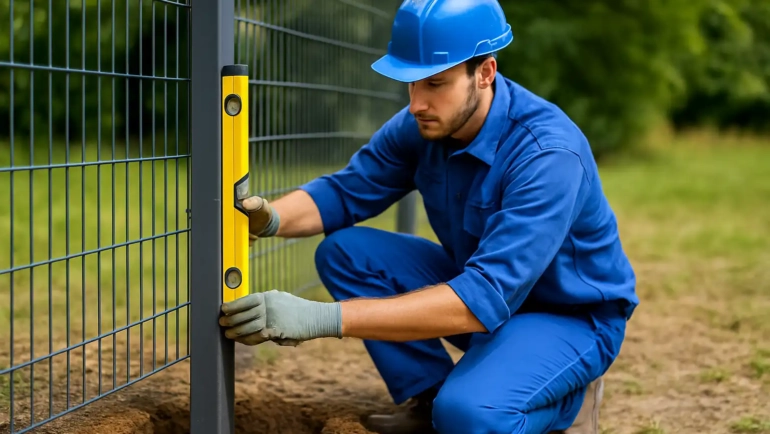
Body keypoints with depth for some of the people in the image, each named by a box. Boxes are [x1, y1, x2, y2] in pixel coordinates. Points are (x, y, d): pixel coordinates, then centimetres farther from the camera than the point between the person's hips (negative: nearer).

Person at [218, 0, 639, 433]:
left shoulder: (549, 153, -33)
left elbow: (484, 299, -40)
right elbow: (345, 191, -3)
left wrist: (325, 318, -46)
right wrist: (269, 218, -28)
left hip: (571, 316, -7)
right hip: (482, 288, 7)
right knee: (343, 250, -10)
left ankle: (562, 394, -1)